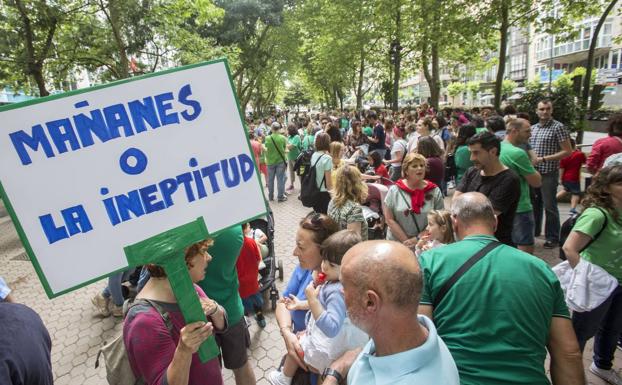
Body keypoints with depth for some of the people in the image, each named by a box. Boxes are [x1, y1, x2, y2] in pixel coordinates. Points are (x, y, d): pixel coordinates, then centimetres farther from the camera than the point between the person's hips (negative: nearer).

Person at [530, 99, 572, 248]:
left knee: (549, 206, 1)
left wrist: (544, 159, -17)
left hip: (549, 173, -6)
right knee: (534, 203, 16)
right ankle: (533, 231, 31)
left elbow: (567, 151, -11)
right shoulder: (533, 128, 10)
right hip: (533, 172, 6)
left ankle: (552, 238, 14)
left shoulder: (558, 127, -8)